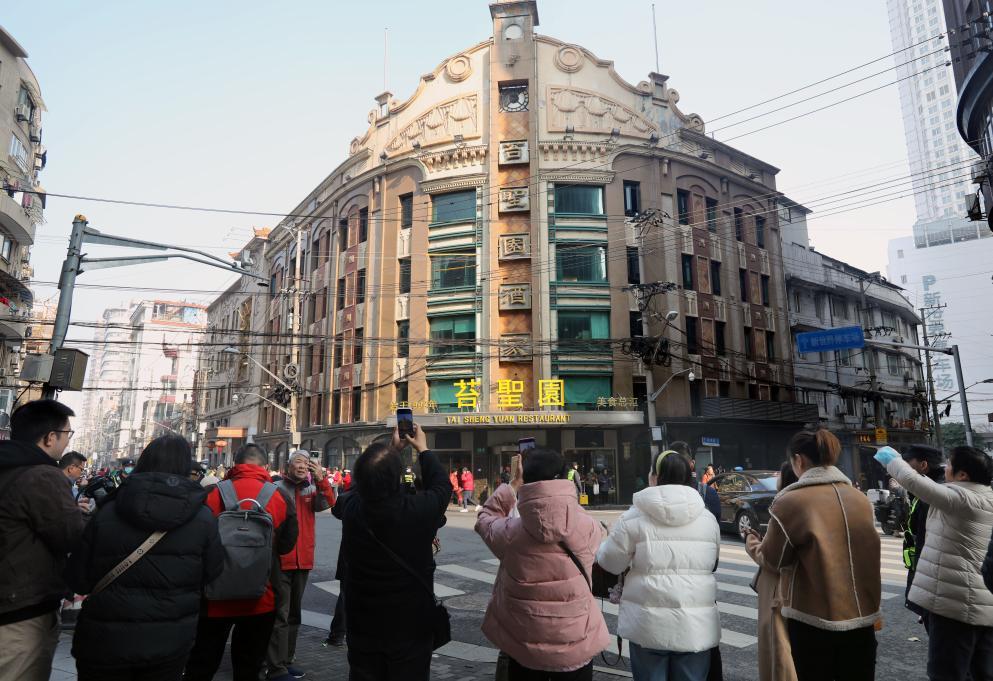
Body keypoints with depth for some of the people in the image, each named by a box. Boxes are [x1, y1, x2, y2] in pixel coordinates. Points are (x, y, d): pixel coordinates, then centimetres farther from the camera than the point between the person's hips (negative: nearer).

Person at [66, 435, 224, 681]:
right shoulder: (203, 518, -11)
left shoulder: (107, 513, -9)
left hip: (105, 641, 0)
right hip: (170, 642, 0)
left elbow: (78, 580, -2)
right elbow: (212, 574, -1)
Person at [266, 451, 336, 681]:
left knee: (294, 613, 16)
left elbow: (329, 503, -9)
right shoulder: (278, 489, -9)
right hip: (280, 559, -6)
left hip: (303, 559, 6)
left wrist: (321, 479, -23)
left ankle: (286, 660, 29)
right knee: (280, 614, -2)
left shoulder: (312, 489, 7)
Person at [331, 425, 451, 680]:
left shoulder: (351, 509, -18)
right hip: (410, 628, -2)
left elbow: (367, 482, 7)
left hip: (362, 626, 3)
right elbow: (442, 486, -4)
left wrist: (393, 448, 13)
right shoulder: (418, 510, -27)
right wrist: (423, 449, 9)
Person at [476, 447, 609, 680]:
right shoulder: (589, 527, -19)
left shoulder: (509, 532, -18)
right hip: (576, 646, 0)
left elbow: (486, 517, 4)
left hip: (523, 646, 1)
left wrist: (515, 483, 7)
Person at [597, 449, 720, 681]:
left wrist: (602, 545, 21)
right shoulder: (708, 518, 4)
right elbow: (712, 564, 16)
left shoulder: (635, 517, -8)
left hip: (649, 623, -3)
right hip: (696, 624, 3)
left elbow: (610, 562, 0)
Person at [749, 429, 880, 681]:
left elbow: (771, 560, -4)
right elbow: (861, 554, 15)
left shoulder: (791, 502, -13)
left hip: (814, 619, -5)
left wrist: (753, 544, 16)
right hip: (862, 616, 5)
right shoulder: (861, 499, 4)